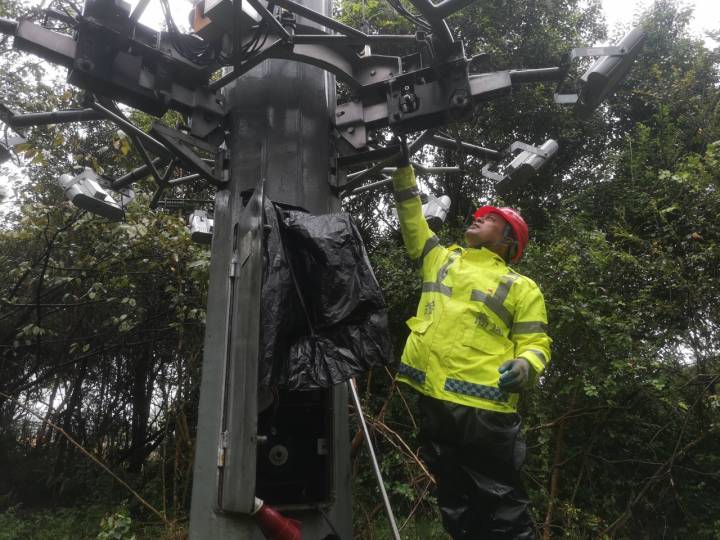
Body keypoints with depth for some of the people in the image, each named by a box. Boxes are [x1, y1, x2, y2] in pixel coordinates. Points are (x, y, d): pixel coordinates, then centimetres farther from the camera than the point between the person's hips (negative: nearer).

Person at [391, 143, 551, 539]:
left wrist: (525, 368, -21)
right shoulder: (442, 260, 20)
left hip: (484, 407, -4)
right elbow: (413, 220, 26)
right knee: (455, 504, 14)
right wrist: (403, 168, 22)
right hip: (432, 399, 5)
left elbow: (535, 343, 1)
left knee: (501, 505, 3)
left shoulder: (521, 287, 7)